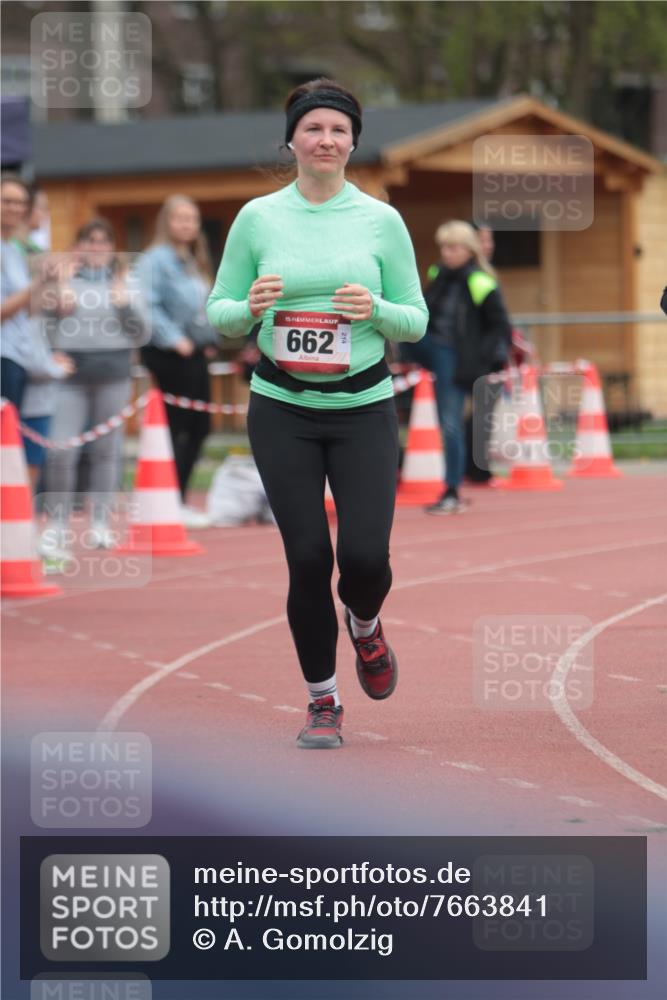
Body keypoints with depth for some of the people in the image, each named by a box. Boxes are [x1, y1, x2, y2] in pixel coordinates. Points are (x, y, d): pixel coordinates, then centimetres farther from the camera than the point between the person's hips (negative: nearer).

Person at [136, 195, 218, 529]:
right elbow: (149, 306, -19)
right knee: (179, 427, -8)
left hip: (194, 352, 9)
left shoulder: (194, 261, 17)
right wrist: (173, 339, -21)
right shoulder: (156, 260, -10)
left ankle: (177, 500, 17)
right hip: (169, 354, -9)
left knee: (199, 426, 9)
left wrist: (210, 339, 11)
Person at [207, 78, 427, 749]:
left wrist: (375, 309, -16)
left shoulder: (382, 220, 1)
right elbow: (219, 314, 6)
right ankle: (322, 700, 15)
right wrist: (251, 306, -16)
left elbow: (416, 320, 5)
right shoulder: (257, 218, 1)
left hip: (363, 408, 0)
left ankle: (364, 625, 27)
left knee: (365, 555, -10)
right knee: (308, 559, -3)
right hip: (282, 410, 0)